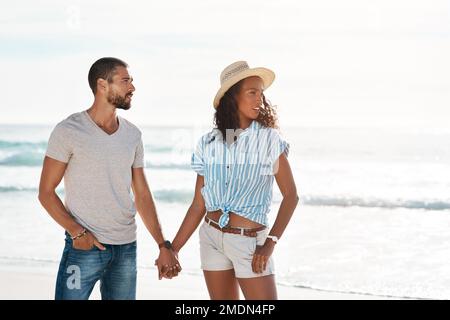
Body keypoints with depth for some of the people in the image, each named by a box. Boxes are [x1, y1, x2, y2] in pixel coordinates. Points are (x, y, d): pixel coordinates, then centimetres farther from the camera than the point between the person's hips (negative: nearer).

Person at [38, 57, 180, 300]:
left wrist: (163, 246, 5)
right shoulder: (68, 131, -6)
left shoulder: (133, 135, 8)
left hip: (126, 248, 5)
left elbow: (142, 195, 11)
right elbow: (46, 192, -4)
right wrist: (77, 231, -17)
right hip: (85, 245, -4)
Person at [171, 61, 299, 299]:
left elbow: (290, 195, -5)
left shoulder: (269, 140, -6)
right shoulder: (209, 144, 1)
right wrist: (172, 249, 2)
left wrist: (270, 243, -15)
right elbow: (198, 205, 4)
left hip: (250, 242, -3)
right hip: (211, 238, 3)